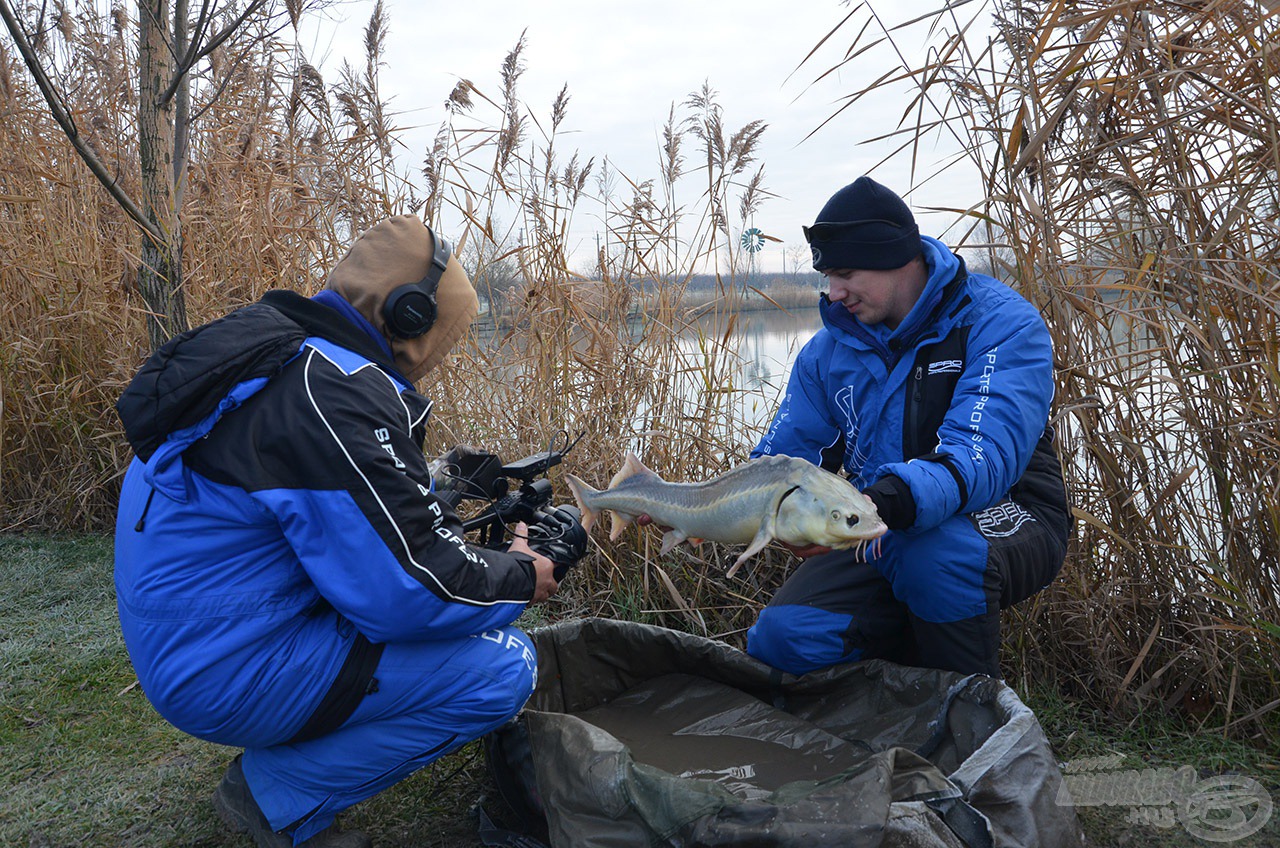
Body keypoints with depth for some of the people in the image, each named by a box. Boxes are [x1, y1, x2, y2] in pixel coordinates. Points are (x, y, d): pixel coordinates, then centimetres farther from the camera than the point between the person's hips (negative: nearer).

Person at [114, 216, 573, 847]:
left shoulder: (281, 357, 7)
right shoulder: (335, 393, -25)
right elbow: (411, 587, -26)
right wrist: (523, 578, -8)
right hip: (231, 670, -10)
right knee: (505, 667, -15)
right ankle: (275, 794, 0)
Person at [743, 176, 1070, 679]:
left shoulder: (999, 323, -16)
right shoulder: (829, 351, 3)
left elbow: (983, 456, -32)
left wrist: (883, 503, -51)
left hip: (1001, 518, -4)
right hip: (883, 536, 5)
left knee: (930, 553, -39)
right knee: (780, 640, -19)